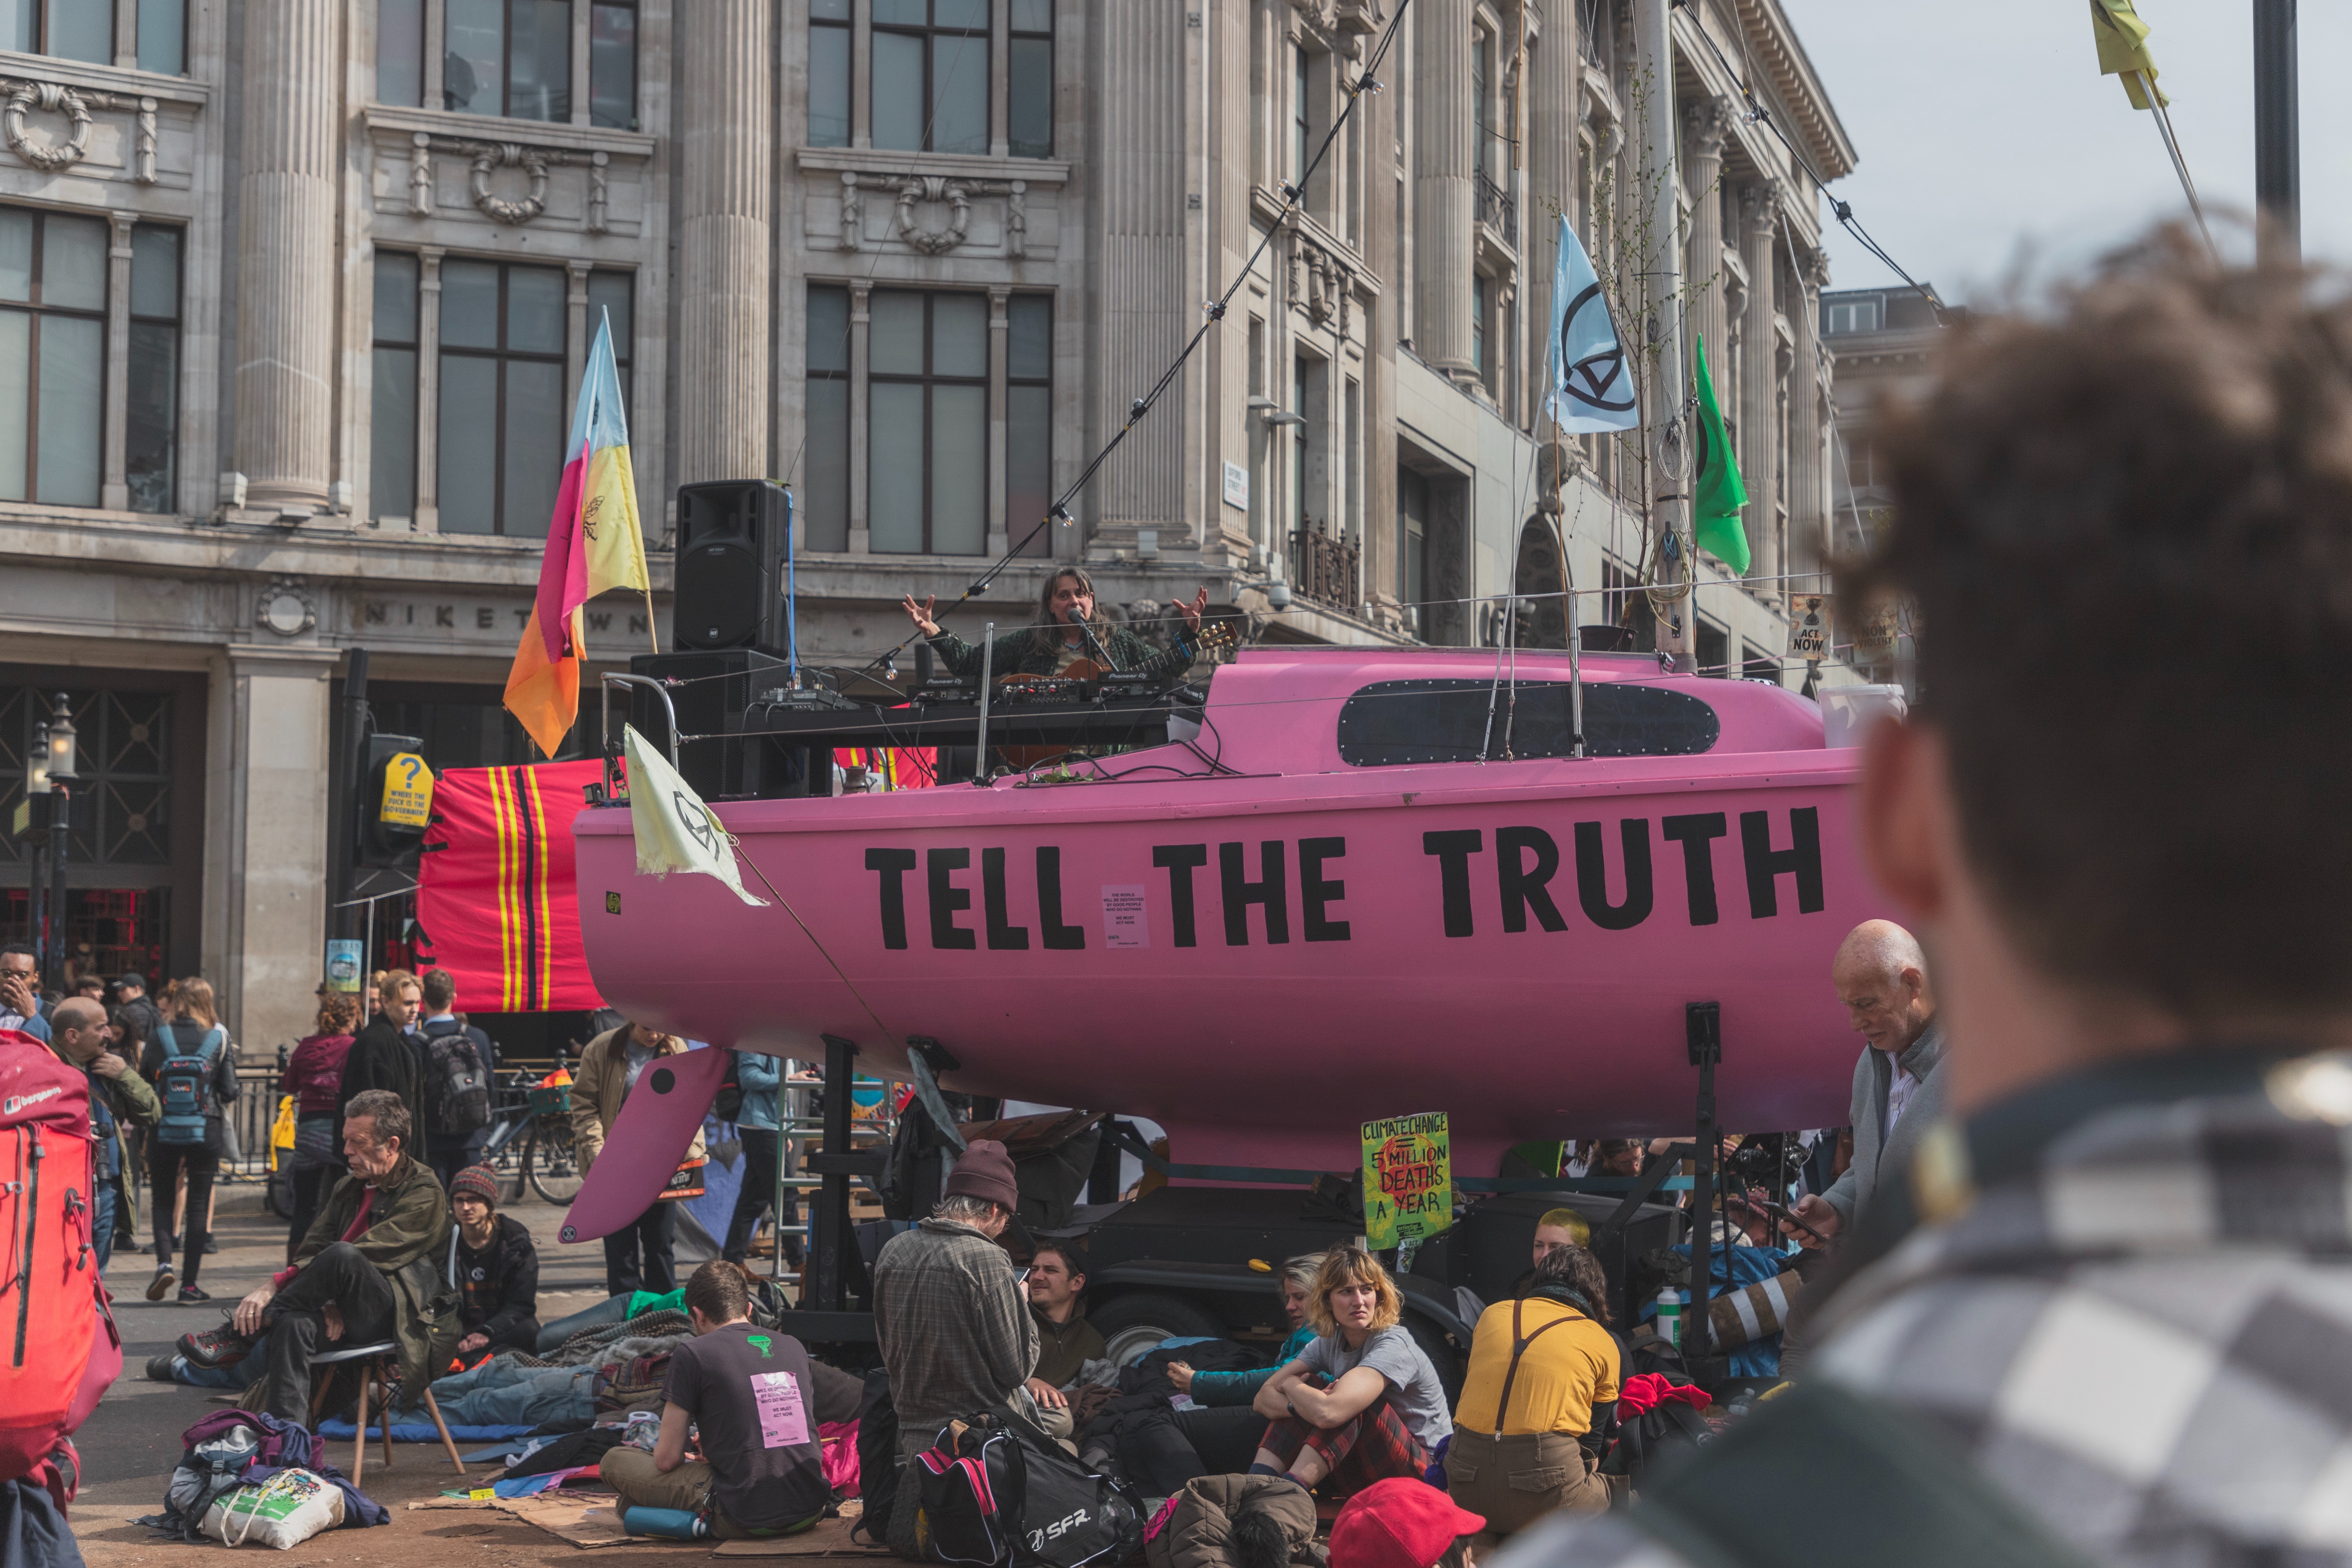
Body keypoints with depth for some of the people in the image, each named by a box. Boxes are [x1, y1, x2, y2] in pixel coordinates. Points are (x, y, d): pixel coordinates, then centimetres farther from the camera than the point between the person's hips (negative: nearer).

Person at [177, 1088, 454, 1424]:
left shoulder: (426, 1195, -7)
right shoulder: (348, 1188, 19)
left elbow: (350, 1258, -18)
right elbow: (311, 1253, 9)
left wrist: (275, 1284, -23)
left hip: (401, 1318, -6)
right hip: (346, 1318, 6)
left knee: (343, 1256, -35)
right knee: (295, 1323, -32)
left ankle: (239, 1335, -20)